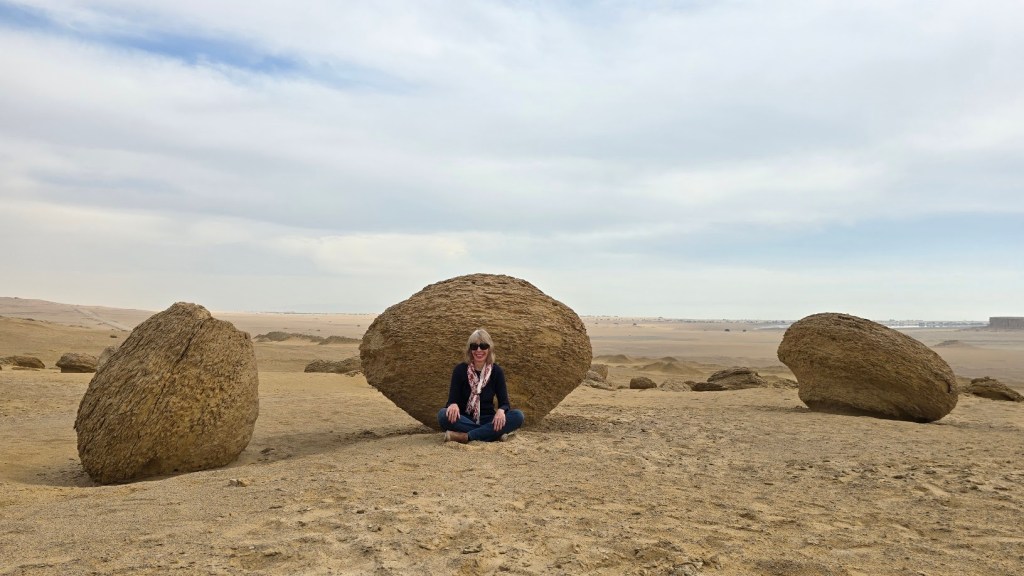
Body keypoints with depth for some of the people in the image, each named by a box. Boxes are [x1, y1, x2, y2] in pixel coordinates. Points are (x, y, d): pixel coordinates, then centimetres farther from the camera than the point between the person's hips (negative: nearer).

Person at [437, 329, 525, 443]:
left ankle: (465, 436, -30)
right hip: (465, 419, -1)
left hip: (487, 420, 1)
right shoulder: (460, 370, -4)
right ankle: (495, 433, -29)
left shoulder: (496, 371, -1)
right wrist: (453, 405, -34)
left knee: (518, 416, -25)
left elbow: (504, 402, -5)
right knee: (443, 415, -33)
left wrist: (501, 411, -29)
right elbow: (452, 400, -8)